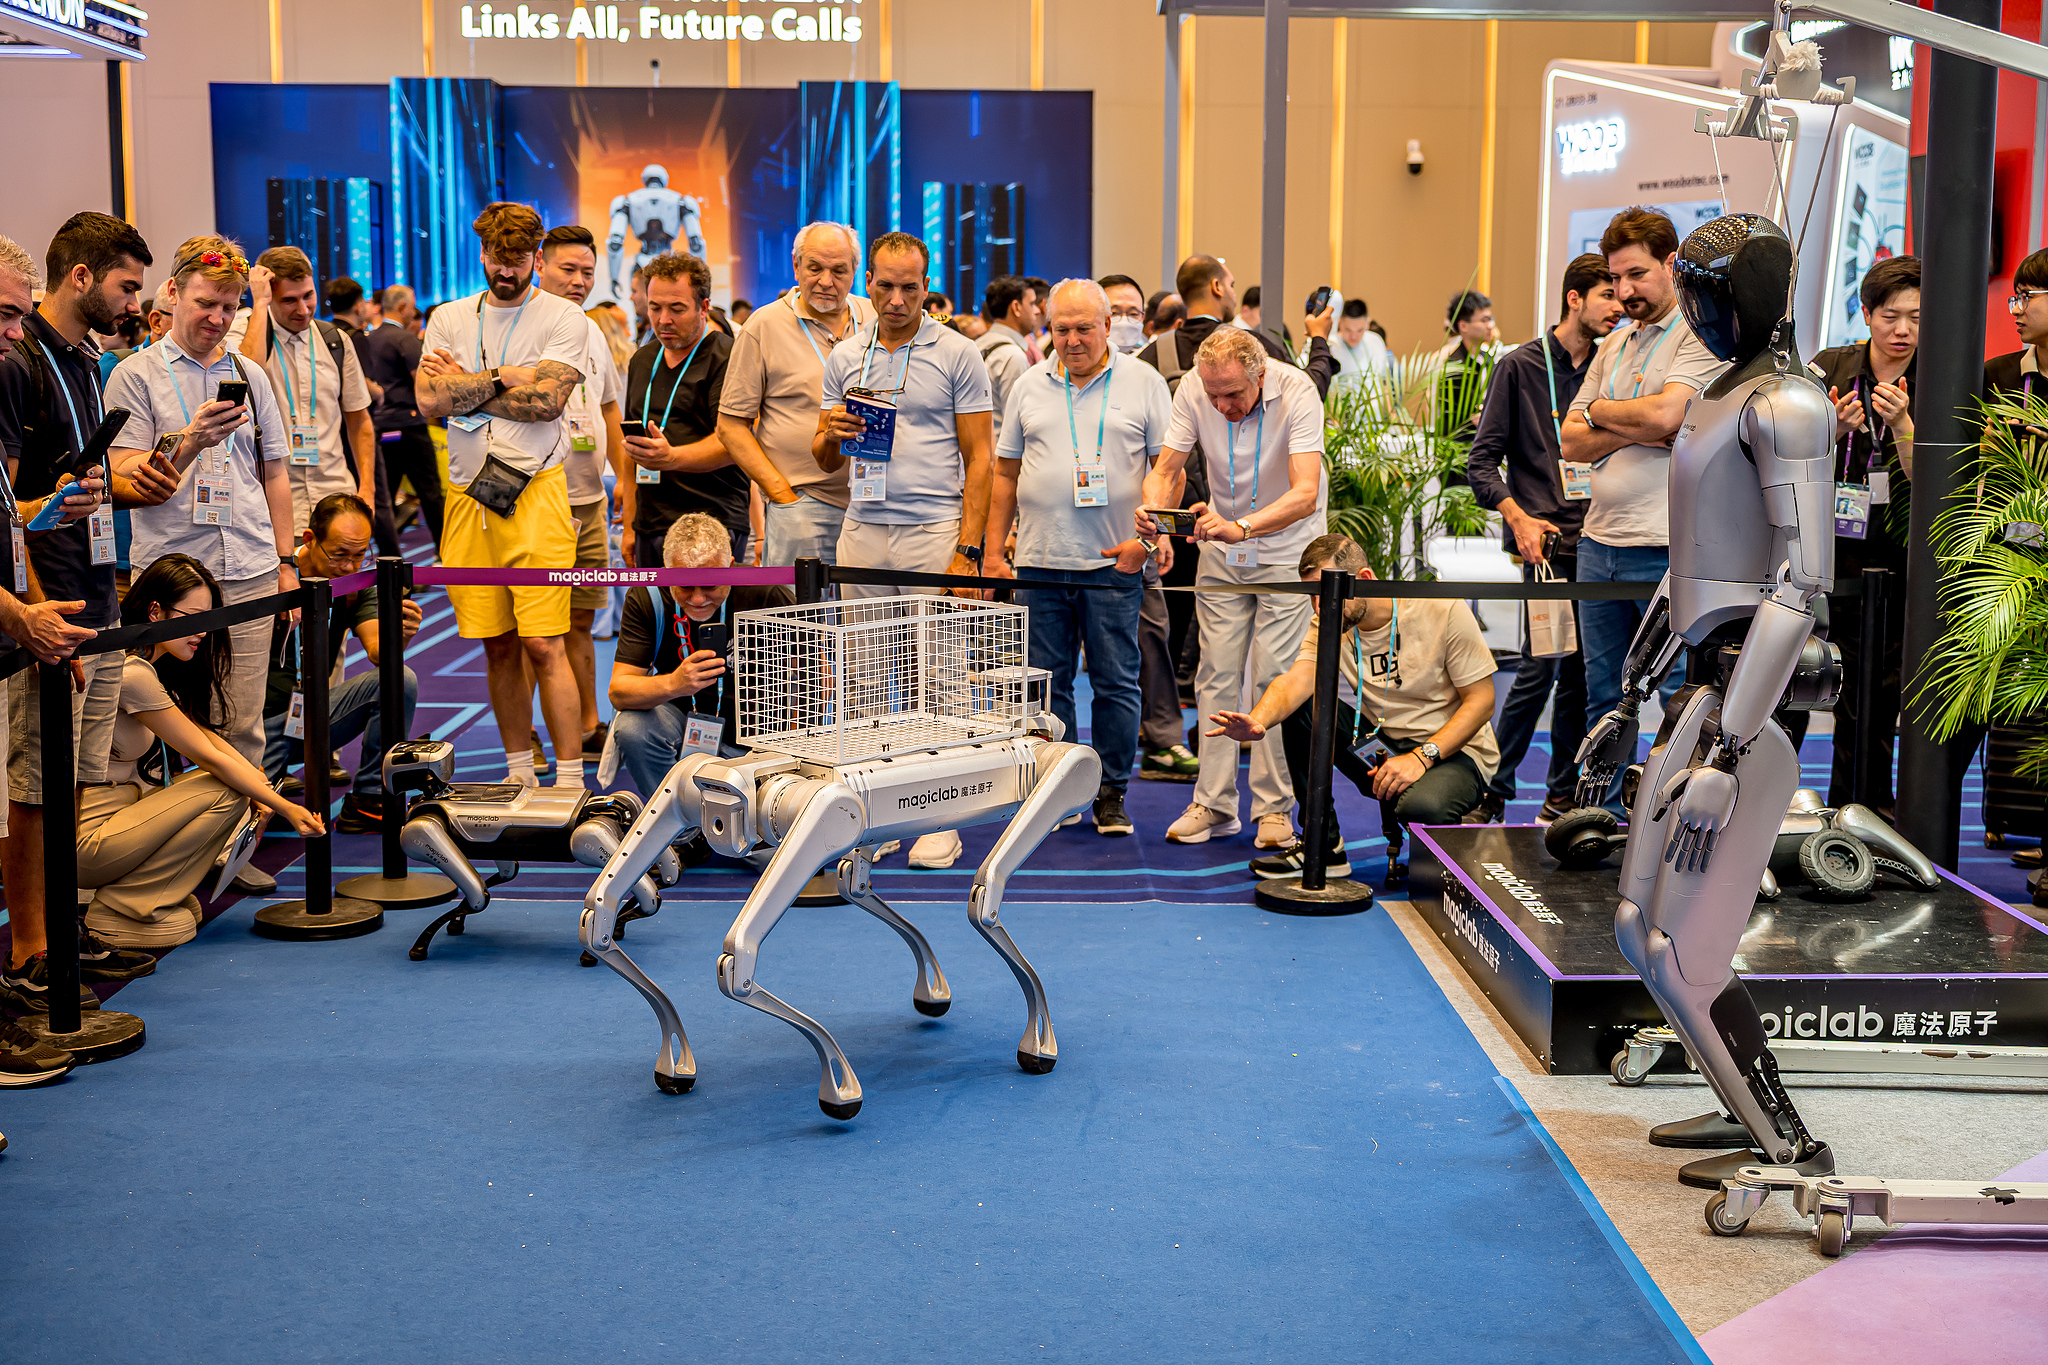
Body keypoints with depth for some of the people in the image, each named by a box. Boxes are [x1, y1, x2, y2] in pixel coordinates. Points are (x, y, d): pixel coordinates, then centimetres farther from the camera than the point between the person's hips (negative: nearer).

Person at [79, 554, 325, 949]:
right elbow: (206, 755, -17)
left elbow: (202, 733, 7)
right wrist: (286, 808, -13)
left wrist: (259, 780, -9)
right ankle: (119, 907, -9)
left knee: (237, 780, 2)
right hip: (87, 839, -9)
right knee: (227, 791, -16)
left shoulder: (154, 666, 11)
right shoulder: (132, 674, -20)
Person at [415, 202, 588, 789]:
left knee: (543, 645, -9)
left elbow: (546, 401, -12)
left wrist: (464, 387, -3)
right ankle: (519, 772, 19)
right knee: (498, 647, 8)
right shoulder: (449, 318, 13)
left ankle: (570, 780, -4)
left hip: (535, 494, -4)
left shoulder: (562, 318, 1)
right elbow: (429, 400, -2)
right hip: (467, 497, 4)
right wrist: (505, 378, -5)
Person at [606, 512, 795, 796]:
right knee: (631, 730, -30)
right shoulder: (646, 598, -17)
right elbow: (619, 692, -23)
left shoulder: (764, 593, -22)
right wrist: (673, 684, -44)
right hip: (680, 712, 2)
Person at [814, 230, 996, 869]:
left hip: (934, 529, -4)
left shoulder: (958, 354, 2)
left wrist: (969, 549, -8)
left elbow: (978, 458, 0)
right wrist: (832, 433, -7)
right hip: (861, 531, 4)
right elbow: (825, 458, 18)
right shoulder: (845, 356, 13)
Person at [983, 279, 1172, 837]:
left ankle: (1111, 795, 11)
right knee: (1046, 684, 6)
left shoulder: (1143, 383, 3)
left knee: (1116, 684, 1)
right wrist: (992, 550, 7)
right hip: (1040, 561, 3)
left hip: (1114, 562, -2)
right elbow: (1006, 472, 13)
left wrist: (1147, 537, -11)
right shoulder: (1031, 386, 11)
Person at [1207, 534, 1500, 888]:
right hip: (1380, 745, 5)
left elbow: (1481, 700, -15)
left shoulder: (1443, 610, -18)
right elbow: (1296, 680, -21)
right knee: (1300, 707, -16)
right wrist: (1259, 721, -44)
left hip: (1454, 752, -5)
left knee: (1421, 807, -39)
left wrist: (1422, 756, -27)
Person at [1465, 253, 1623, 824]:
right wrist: (1518, 517, -14)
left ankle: (1562, 791, 15)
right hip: (1550, 539, -4)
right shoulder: (1520, 367, 2)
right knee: (1540, 666, -11)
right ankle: (1493, 787, 2)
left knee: (1579, 670, 6)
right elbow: (1482, 461, 0)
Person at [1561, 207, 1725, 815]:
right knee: (1604, 697, 14)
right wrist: (1635, 432, -9)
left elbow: (1664, 413, -21)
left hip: (1668, 548, -8)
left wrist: (1600, 410, -2)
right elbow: (1572, 443, 10)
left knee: (1684, 697, -2)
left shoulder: (1701, 336, -6)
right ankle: (1606, 818, 24)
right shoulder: (1613, 346, 17)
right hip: (1599, 540, 8)